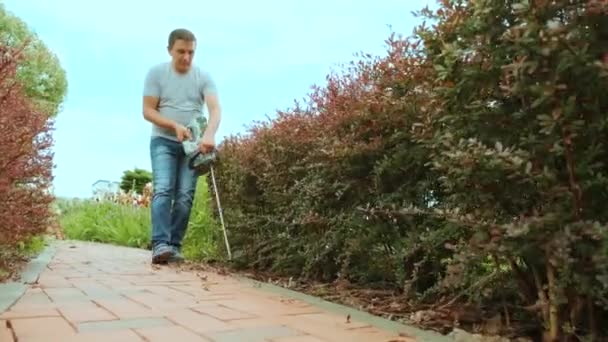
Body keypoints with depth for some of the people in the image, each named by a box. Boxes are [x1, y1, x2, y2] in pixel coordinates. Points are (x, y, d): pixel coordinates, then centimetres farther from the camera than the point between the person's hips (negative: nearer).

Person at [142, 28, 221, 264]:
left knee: (185, 196, -5)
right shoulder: (156, 73, 1)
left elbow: (214, 109, -11)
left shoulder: (203, 77, 2)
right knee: (163, 190, -17)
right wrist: (175, 125, -18)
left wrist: (209, 134, -31)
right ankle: (160, 245, -22)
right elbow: (148, 111, -2)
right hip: (163, 141, -1)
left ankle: (174, 246, 0)